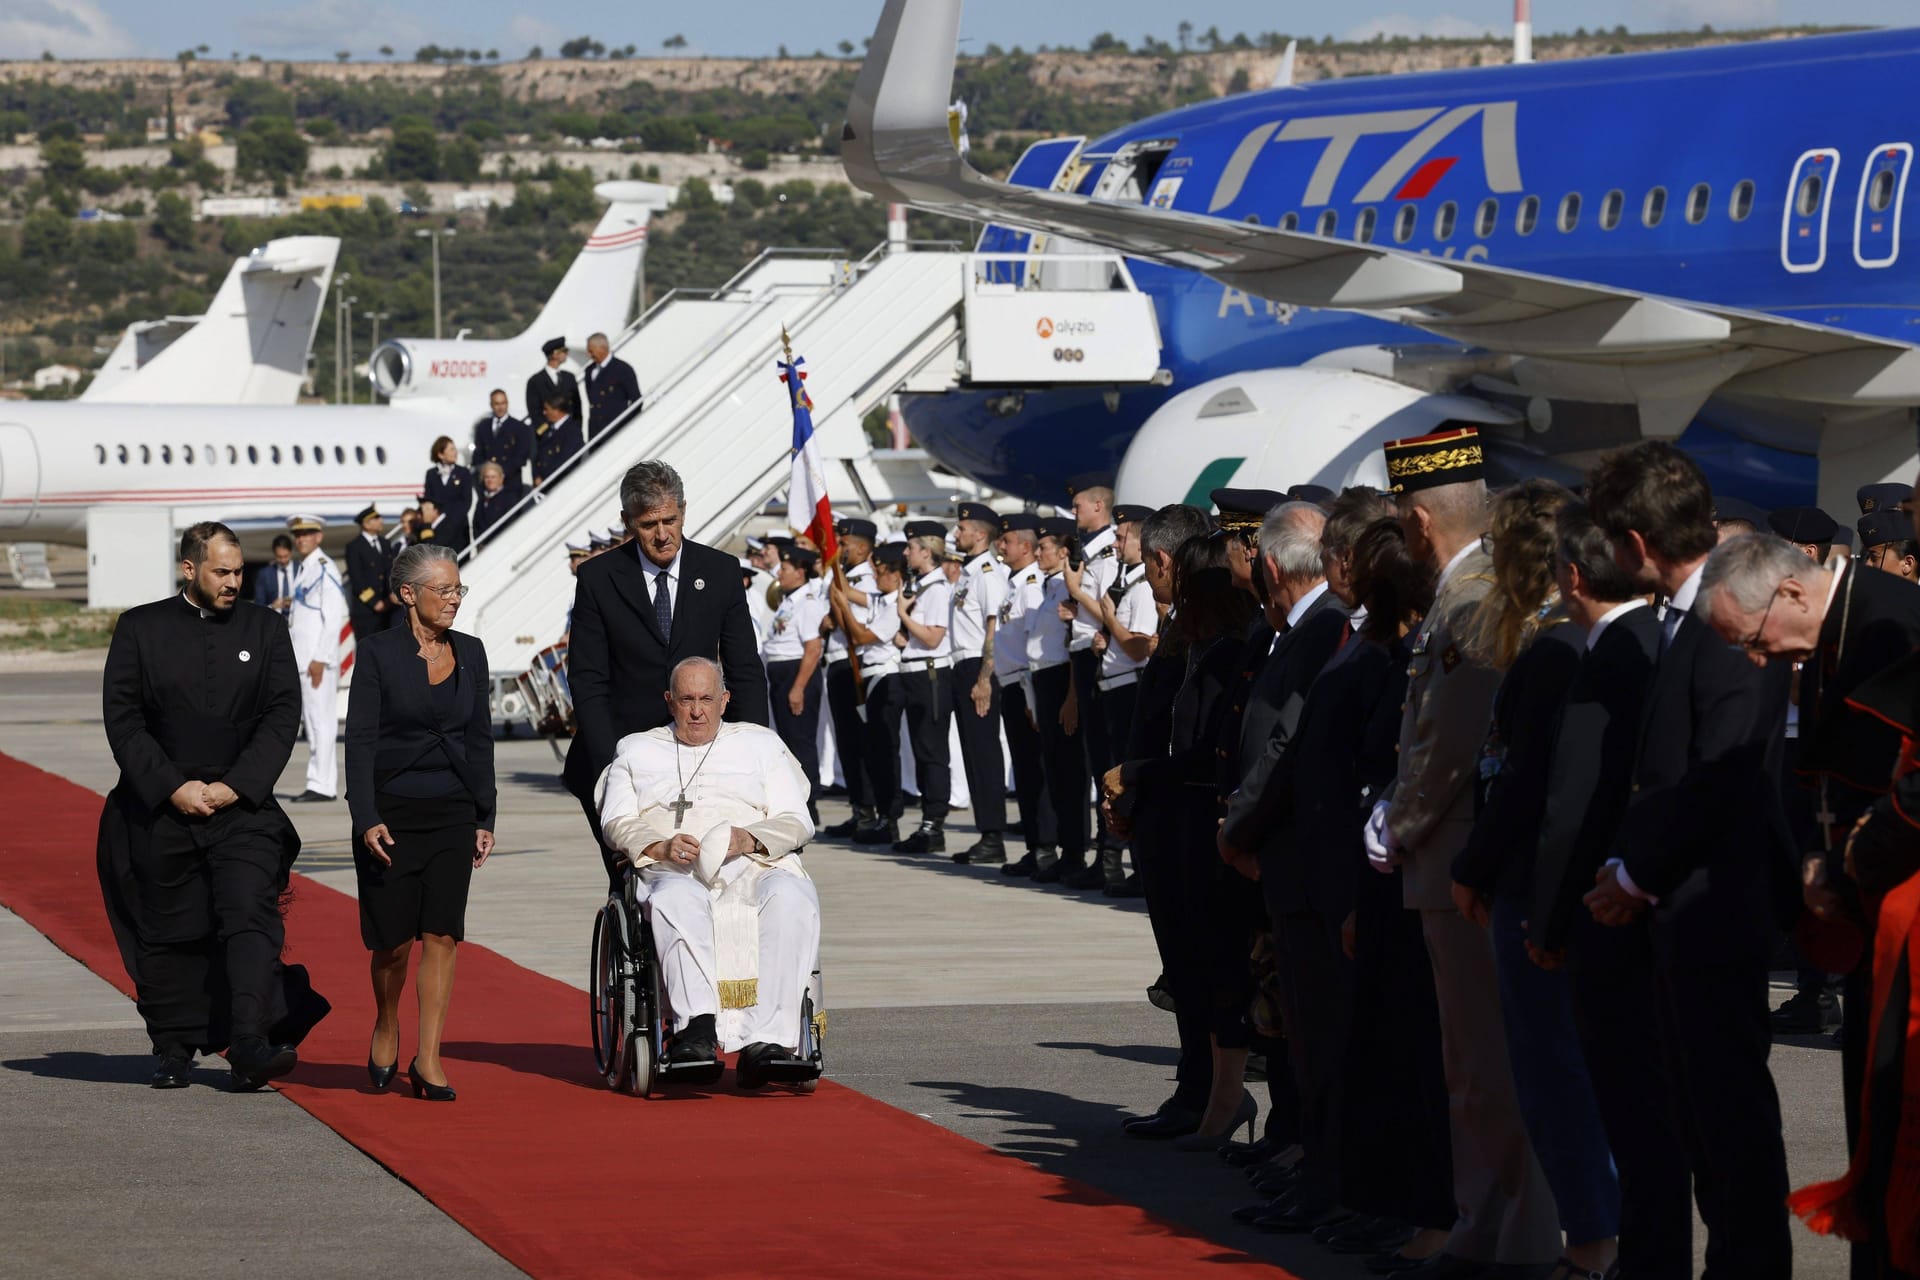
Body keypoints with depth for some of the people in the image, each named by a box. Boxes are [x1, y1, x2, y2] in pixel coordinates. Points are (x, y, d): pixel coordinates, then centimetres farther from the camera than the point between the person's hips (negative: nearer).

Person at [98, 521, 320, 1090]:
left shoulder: (265, 627, 7)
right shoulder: (141, 629, 3)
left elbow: (282, 714, 3)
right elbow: (122, 718, -2)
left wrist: (235, 785, -8)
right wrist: (173, 787, -10)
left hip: (243, 810, 0)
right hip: (162, 809, 0)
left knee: (251, 917, -15)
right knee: (168, 934, 6)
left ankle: (249, 1044, -23)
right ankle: (175, 1051, 17)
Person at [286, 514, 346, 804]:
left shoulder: (325, 570, -11)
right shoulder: (303, 569, 17)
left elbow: (334, 618, -16)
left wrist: (319, 659, -19)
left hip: (318, 659, -10)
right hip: (303, 658, 10)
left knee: (320, 721, -8)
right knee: (310, 722, 11)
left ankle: (320, 785, -7)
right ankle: (326, 782, 15)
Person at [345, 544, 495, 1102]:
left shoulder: (470, 653, 7)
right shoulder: (378, 654, -6)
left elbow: (480, 739, 12)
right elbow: (360, 740, -8)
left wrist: (484, 819, 9)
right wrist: (367, 820, -17)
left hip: (451, 813, 3)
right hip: (391, 812, -3)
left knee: (441, 933, -6)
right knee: (394, 939, 1)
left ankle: (427, 1059, -4)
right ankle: (386, 1028, 29)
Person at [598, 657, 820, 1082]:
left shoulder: (760, 744, 26)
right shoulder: (637, 751, 27)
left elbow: (797, 823, 15)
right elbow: (616, 822, 12)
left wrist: (749, 839, -8)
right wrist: (662, 847, -10)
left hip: (755, 863, 1)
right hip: (671, 868, -1)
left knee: (791, 897, -36)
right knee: (677, 900, -40)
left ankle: (766, 1041, -45)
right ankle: (698, 1027, -52)